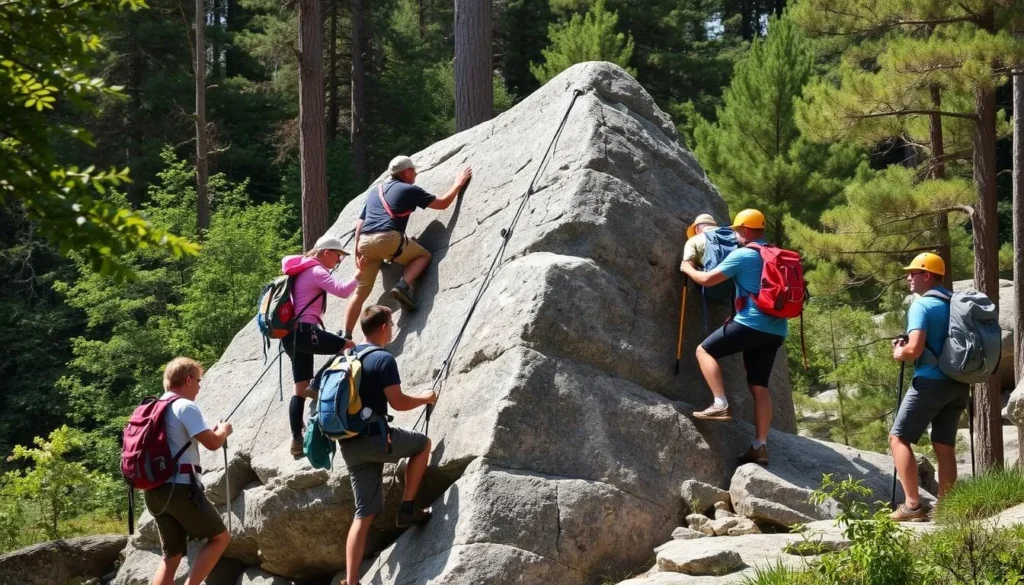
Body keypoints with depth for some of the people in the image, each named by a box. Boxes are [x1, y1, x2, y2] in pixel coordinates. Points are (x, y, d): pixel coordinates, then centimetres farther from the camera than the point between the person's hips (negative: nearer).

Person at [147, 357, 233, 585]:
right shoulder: (185, 407, -9)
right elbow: (212, 443, -15)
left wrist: (210, 432, 26)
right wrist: (223, 430, 7)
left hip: (155, 490, 8)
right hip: (180, 487, -8)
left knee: (172, 554, 10)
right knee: (219, 537, 5)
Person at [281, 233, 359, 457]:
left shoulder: (302, 272, 22)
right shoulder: (316, 272, -7)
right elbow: (342, 291, -20)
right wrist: (357, 276, -7)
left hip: (292, 334, 10)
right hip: (304, 331, -10)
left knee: (300, 389, 8)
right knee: (350, 348, -7)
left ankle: (297, 440, 3)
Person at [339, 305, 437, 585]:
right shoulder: (384, 359, -10)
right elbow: (398, 403, -12)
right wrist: (425, 399, 5)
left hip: (349, 444, 7)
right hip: (373, 438, -7)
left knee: (365, 513, 7)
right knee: (423, 443, 20)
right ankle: (407, 509, 12)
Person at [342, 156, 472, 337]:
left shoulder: (374, 191, 28)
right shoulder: (409, 190, 9)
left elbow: (360, 223, 22)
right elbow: (442, 203, 11)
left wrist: (357, 252, 20)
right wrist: (458, 183, 25)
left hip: (365, 241, 6)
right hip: (387, 238, -5)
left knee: (361, 291, 11)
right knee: (423, 255, 18)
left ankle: (346, 336, 3)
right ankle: (403, 286, -9)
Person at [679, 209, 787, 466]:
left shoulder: (741, 255, -5)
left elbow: (707, 279, -3)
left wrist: (688, 269, 15)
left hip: (752, 323, -7)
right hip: (776, 330, 7)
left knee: (705, 351, 6)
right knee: (759, 387, 8)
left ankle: (721, 405, -8)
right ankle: (760, 446, 3)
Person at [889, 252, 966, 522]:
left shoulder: (922, 305, -11)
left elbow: (914, 349, -22)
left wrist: (899, 353, 0)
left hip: (931, 381, -7)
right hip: (959, 383, 7)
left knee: (899, 438, 0)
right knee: (945, 446, 8)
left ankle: (912, 504, -9)